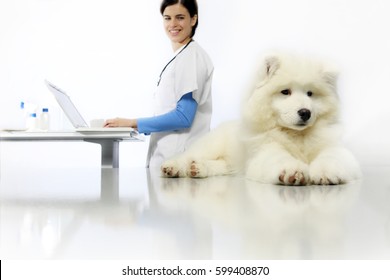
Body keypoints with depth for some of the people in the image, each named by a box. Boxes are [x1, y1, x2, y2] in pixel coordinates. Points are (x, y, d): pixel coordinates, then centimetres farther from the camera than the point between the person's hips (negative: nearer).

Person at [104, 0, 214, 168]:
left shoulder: (192, 56, -11)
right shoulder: (178, 58, 17)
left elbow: (183, 117, -17)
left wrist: (133, 123, -13)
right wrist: (138, 127, 6)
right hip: (163, 155, 8)